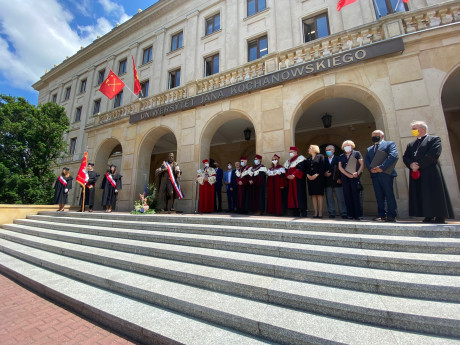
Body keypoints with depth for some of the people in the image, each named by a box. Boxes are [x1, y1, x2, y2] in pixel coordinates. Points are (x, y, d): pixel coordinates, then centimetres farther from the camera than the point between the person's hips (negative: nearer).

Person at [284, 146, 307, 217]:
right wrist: (287, 175, -2)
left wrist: (294, 175, -20)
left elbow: (300, 168, -13)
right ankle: (296, 212, 9)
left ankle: (303, 211, -7)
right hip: (290, 181, 7)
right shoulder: (288, 161, 23)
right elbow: (286, 170, 18)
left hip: (298, 180, -7)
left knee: (299, 194, -11)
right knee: (292, 195, 4)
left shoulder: (300, 158, 0)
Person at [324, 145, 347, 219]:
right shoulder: (324, 160, 13)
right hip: (328, 182, 3)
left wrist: (340, 179, -10)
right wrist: (325, 174, -8)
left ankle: (343, 213, 7)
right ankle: (331, 213, 11)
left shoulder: (338, 159, 6)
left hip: (337, 182, -2)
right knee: (329, 198, 4)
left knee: (340, 198, 0)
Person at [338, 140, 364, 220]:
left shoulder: (357, 153, 10)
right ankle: (350, 214, 5)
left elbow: (362, 164, 2)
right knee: (347, 196, 1)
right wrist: (348, 174, -7)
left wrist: (358, 173, -14)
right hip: (345, 178, 3)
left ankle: (358, 215, -3)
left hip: (355, 177, -3)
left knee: (356, 195, -7)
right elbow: (340, 167, 8)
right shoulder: (341, 156, 17)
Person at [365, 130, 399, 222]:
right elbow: (366, 160, 12)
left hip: (386, 174, -5)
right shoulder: (369, 149, 23)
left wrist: (382, 167, -18)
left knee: (389, 194, -3)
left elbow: (393, 156, -9)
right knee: (379, 196, 5)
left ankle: (391, 216, 3)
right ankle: (381, 215, 9)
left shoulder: (390, 144, 7)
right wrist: (371, 168, -8)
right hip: (374, 175, 5)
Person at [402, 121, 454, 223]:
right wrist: (411, 164, -11)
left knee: (434, 195, -3)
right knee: (420, 196, 2)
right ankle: (429, 217, 9)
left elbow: (433, 154, -11)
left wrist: (419, 165, -15)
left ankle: (440, 217, 5)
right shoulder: (411, 144, 21)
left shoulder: (434, 139, 4)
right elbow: (405, 157, 9)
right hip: (416, 173, 5)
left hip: (431, 173, -5)